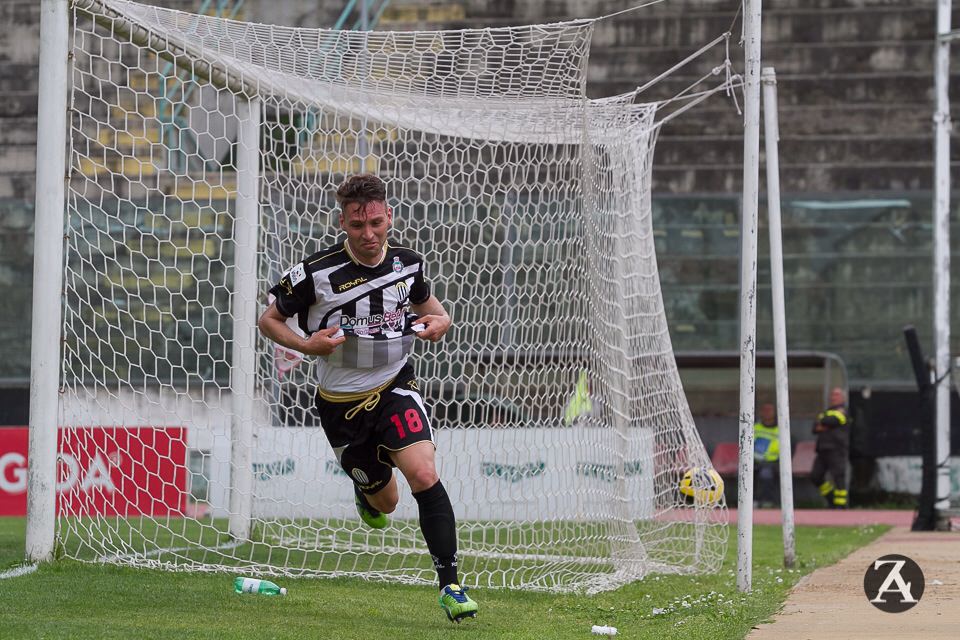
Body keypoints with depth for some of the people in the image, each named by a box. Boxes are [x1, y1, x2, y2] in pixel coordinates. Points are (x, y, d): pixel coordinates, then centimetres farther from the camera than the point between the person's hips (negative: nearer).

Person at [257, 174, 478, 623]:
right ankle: (367, 490, 53)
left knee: (424, 476, -23)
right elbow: (269, 321, -3)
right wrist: (307, 345, -22)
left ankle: (449, 585, -19)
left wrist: (439, 321, -6)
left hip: (395, 388, 1)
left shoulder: (407, 264, -5)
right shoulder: (316, 273, -16)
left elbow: (425, 301, 17)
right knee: (385, 502, 12)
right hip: (341, 402, -1)